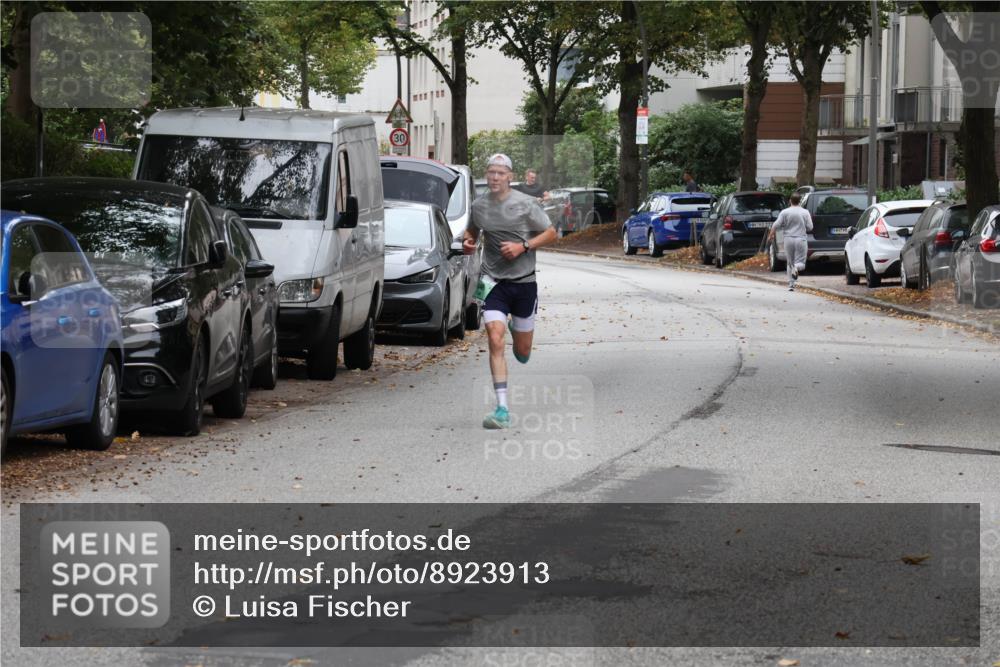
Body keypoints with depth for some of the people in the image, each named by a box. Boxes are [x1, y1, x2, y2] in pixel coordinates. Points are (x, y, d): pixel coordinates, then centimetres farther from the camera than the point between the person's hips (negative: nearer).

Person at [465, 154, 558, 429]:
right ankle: (502, 409, -17)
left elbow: (551, 233, 1)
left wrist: (523, 247, -13)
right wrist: (468, 242, -1)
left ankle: (517, 327, 49)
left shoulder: (526, 204, -6)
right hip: (493, 282, 1)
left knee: (522, 353, 11)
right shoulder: (478, 206, 3)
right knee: (496, 342, -17)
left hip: (523, 282, -1)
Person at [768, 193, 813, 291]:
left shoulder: (785, 212, -2)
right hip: (801, 239, -1)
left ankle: (791, 284, 7)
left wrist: (770, 235, 7)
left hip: (789, 239, 1)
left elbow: (776, 225, -5)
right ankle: (796, 267, -31)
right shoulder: (805, 213, -1)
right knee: (800, 261, 6)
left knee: (790, 263, 11)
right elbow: (810, 227, -1)